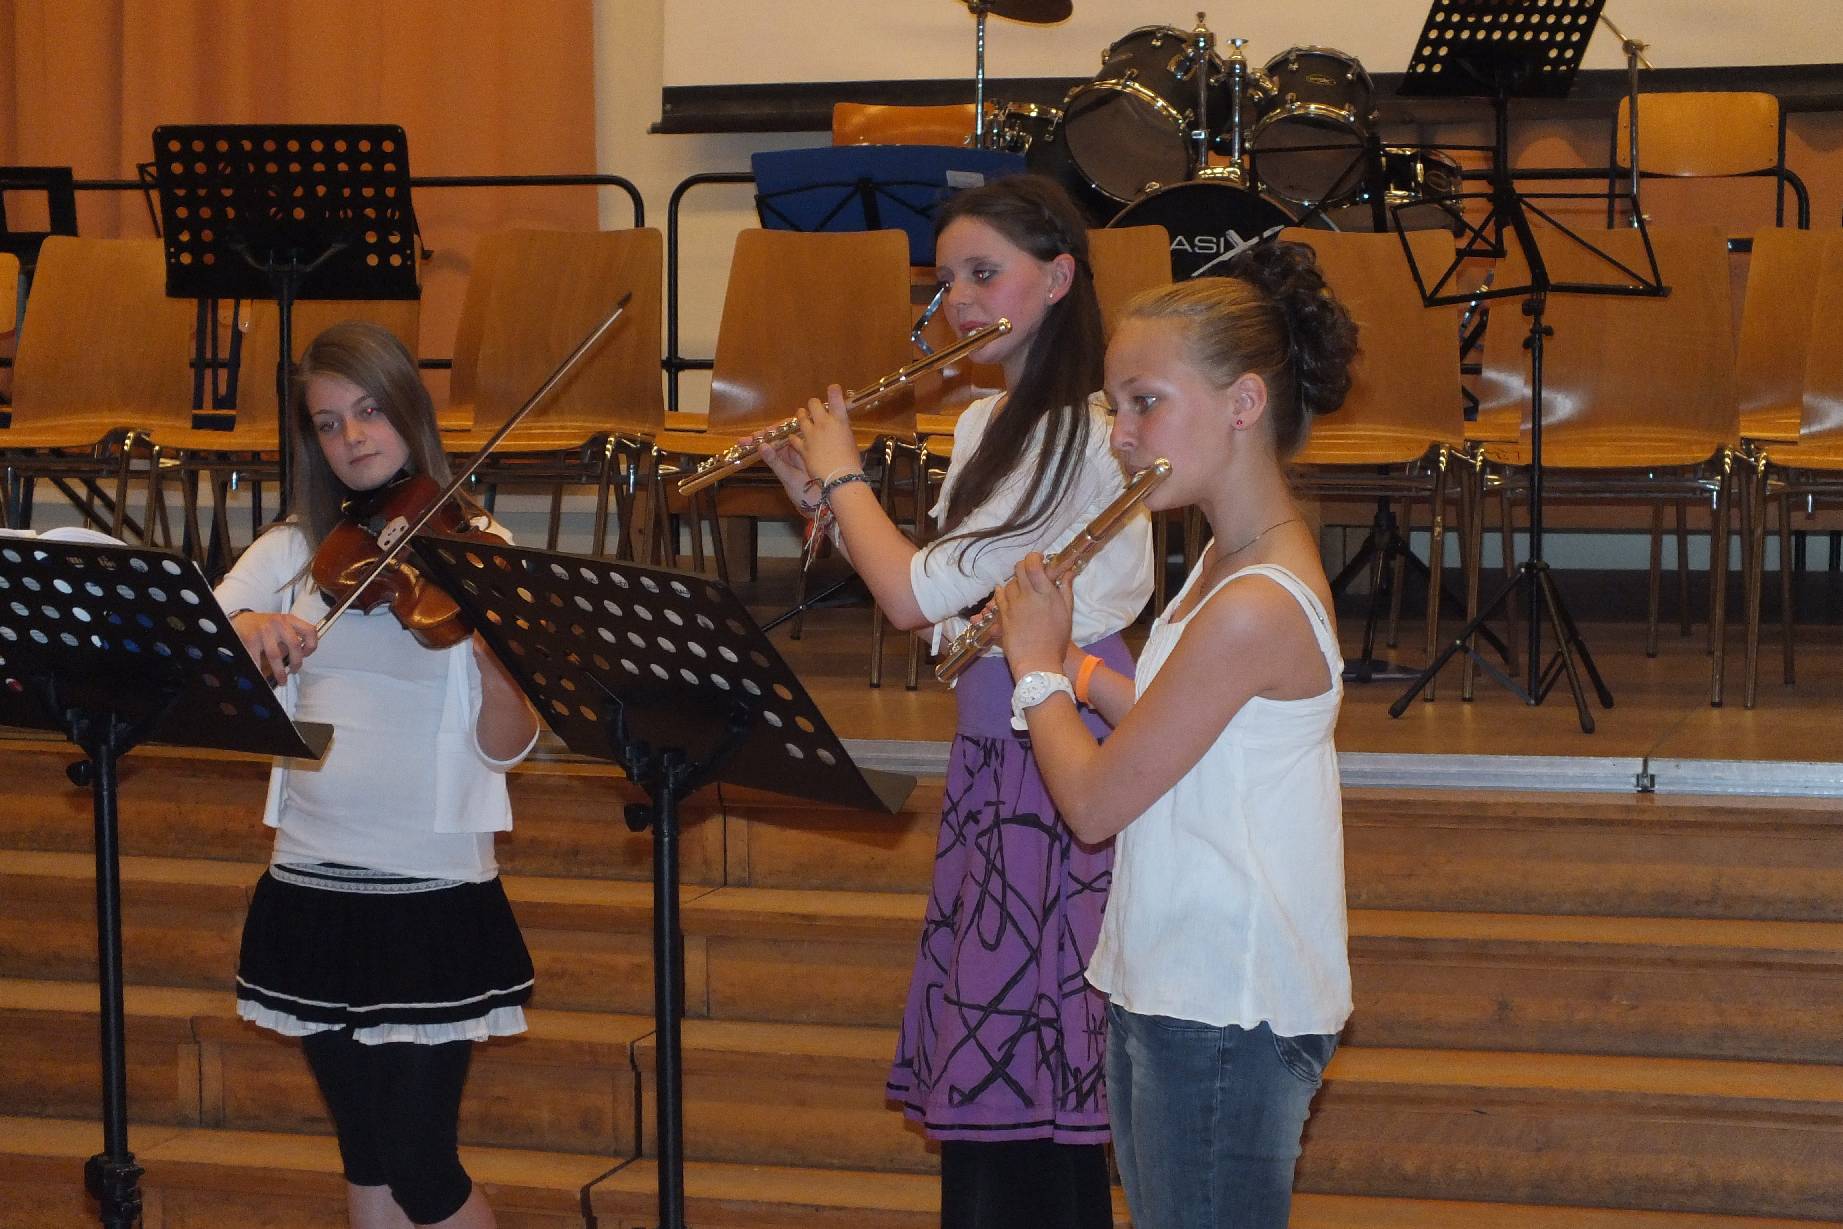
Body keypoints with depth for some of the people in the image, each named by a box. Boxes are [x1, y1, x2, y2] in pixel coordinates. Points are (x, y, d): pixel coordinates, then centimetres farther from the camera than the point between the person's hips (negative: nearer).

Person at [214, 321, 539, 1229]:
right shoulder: (294, 552, 6)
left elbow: (504, 748, -10)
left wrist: (499, 659, -31)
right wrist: (242, 628, -24)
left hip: (434, 891, -4)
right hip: (312, 888, 4)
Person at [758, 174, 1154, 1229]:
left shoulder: (1079, 437, -18)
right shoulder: (991, 423, 13)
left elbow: (917, 597, -20)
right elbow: (927, 596, 16)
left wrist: (842, 472, -5)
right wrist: (821, 498, 7)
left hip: (1058, 769, -10)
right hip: (993, 757, 10)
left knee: (1029, 1086, -4)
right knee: (982, 1086, 14)